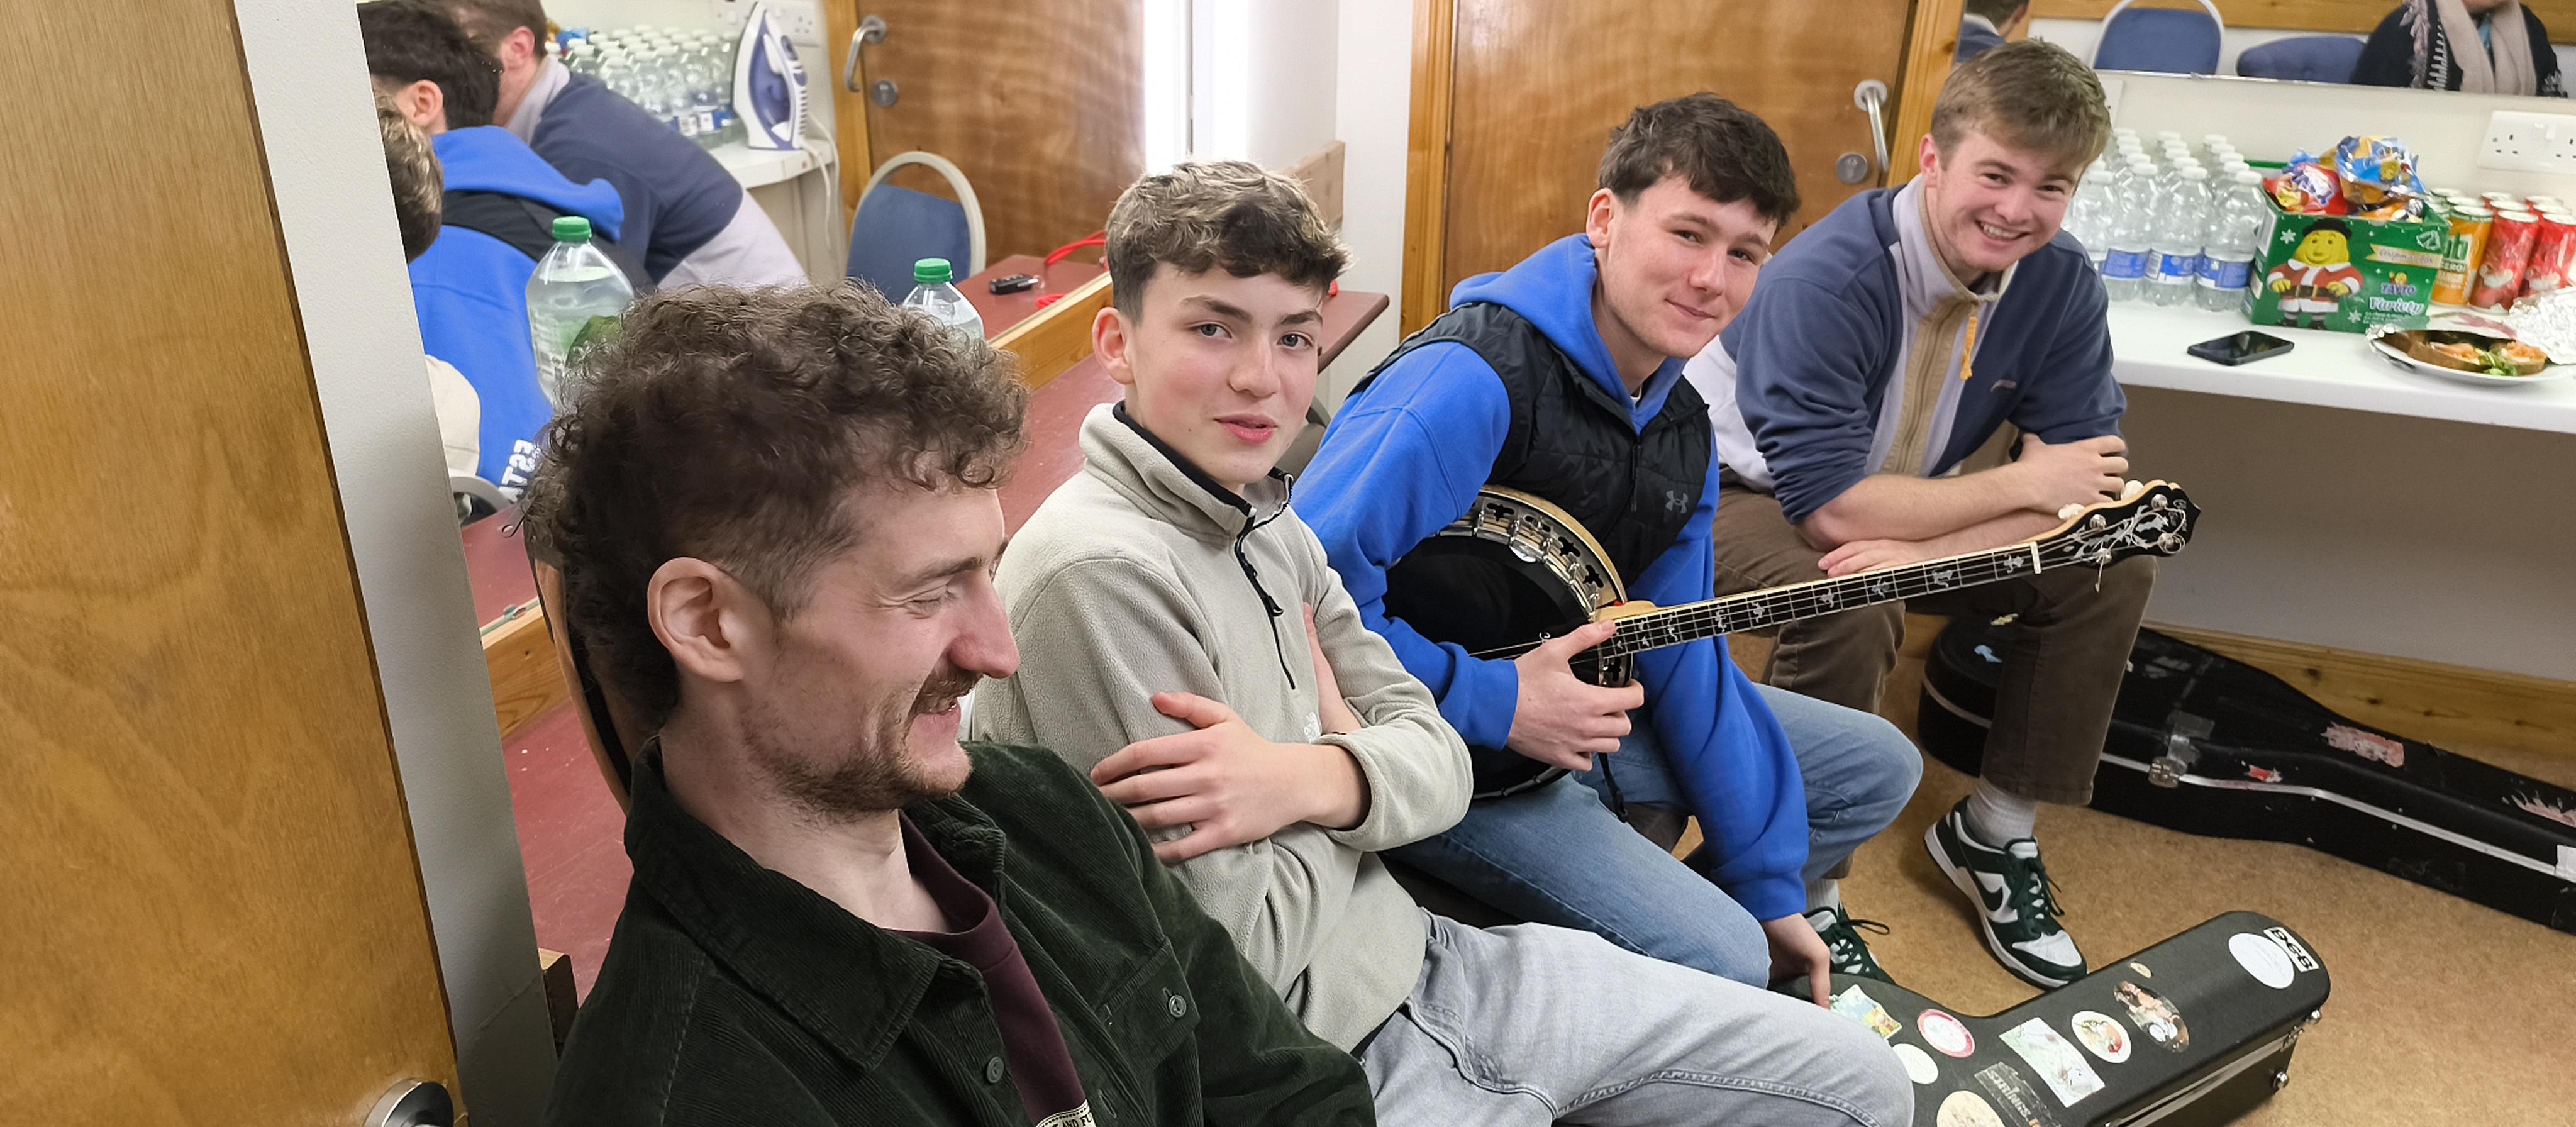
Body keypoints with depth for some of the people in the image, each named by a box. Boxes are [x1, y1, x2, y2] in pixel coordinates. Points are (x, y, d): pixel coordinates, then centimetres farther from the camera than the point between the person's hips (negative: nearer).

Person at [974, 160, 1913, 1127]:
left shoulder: (1267, 526, 5)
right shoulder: (1098, 574, -23)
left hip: (1421, 956, 8)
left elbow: (1436, 758, 1)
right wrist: (1343, 747, -8)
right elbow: (1238, 959, -23)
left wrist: (1310, 780, -20)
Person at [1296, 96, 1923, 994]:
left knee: (1878, 767, 14)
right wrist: (1498, 703, -28)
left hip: (1583, 706, 9)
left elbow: (1683, 653, 6)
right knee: (1720, 962, -22)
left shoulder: (1681, 425, 4)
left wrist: (1771, 887, 5)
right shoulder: (1472, 382, -26)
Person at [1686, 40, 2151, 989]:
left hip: (1896, 498, 6)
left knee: (2113, 566, -10)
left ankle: (1994, 834, 7)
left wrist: (1936, 549, -34)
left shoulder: (2059, 284, -11)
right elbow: (1828, 507, -35)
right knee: (1854, 610, -36)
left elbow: (2088, 489, -16)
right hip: (1743, 494, -6)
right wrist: (2025, 487, -24)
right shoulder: (1827, 279, -31)